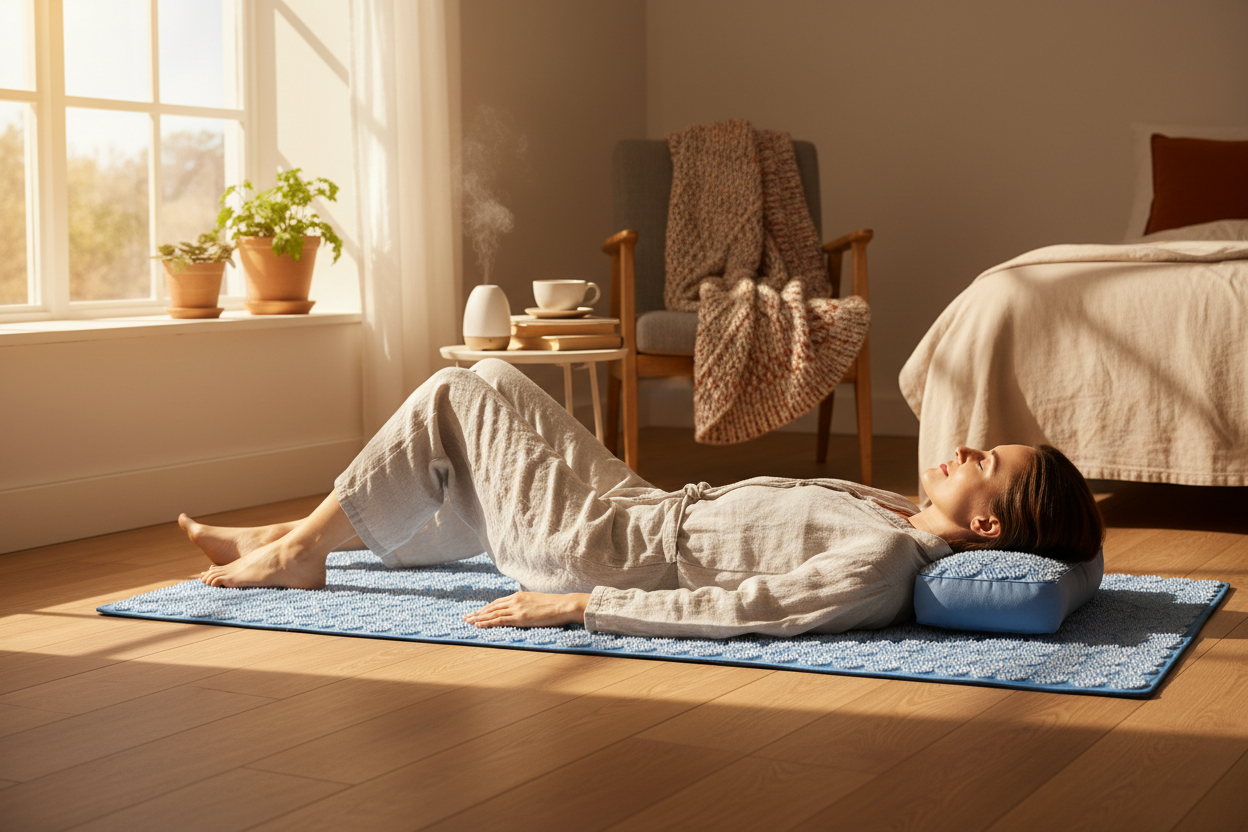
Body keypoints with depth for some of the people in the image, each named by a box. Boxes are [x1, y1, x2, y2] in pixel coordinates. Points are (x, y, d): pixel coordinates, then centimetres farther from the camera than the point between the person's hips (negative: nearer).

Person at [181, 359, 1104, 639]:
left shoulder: (882, 565, -31)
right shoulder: (910, 521, -5)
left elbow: (729, 611, -32)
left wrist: (575, 607, -28)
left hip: (601, 551, -8)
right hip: (650, 511, 9)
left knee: (464, 392, 2)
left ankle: (302, 549, 18)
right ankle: (296, 535, 39)